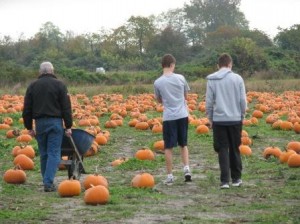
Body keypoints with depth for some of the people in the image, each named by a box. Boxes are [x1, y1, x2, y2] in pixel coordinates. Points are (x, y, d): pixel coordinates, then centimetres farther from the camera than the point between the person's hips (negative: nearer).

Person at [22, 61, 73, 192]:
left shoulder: (33, 86, 7)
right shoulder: (59, 85, -1)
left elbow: (27, 109, 8)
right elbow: (66, 108, -5)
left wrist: (29, 127, 14)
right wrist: (68, 126, -1)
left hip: (40, 122, 3)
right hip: (55, 122, -3)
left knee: (43, 154, 13)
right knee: (54, 153, -4)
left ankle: (47, 181, 18)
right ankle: (48, 183, -14)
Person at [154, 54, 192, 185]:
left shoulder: (158, 82, -6)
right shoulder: (180, 78, -2)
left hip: (169, 117, -2)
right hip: (182, 115, 2)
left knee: (168, 147, 4)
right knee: (183, 144, 17)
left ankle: (170, 176, 4)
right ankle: (186, 169, 3)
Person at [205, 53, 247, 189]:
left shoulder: (211, 80, -3)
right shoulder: (237, 78, -4)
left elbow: (209, 102, -2)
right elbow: (243, 101, -3)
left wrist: (210, 119, 11)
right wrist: (242, 116, 12)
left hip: (219, 120, 0)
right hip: (235, 119, 0)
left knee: (223, 150, 4)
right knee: (234, 149, 13)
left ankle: (225, 180, -3)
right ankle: (236, 178, 19)